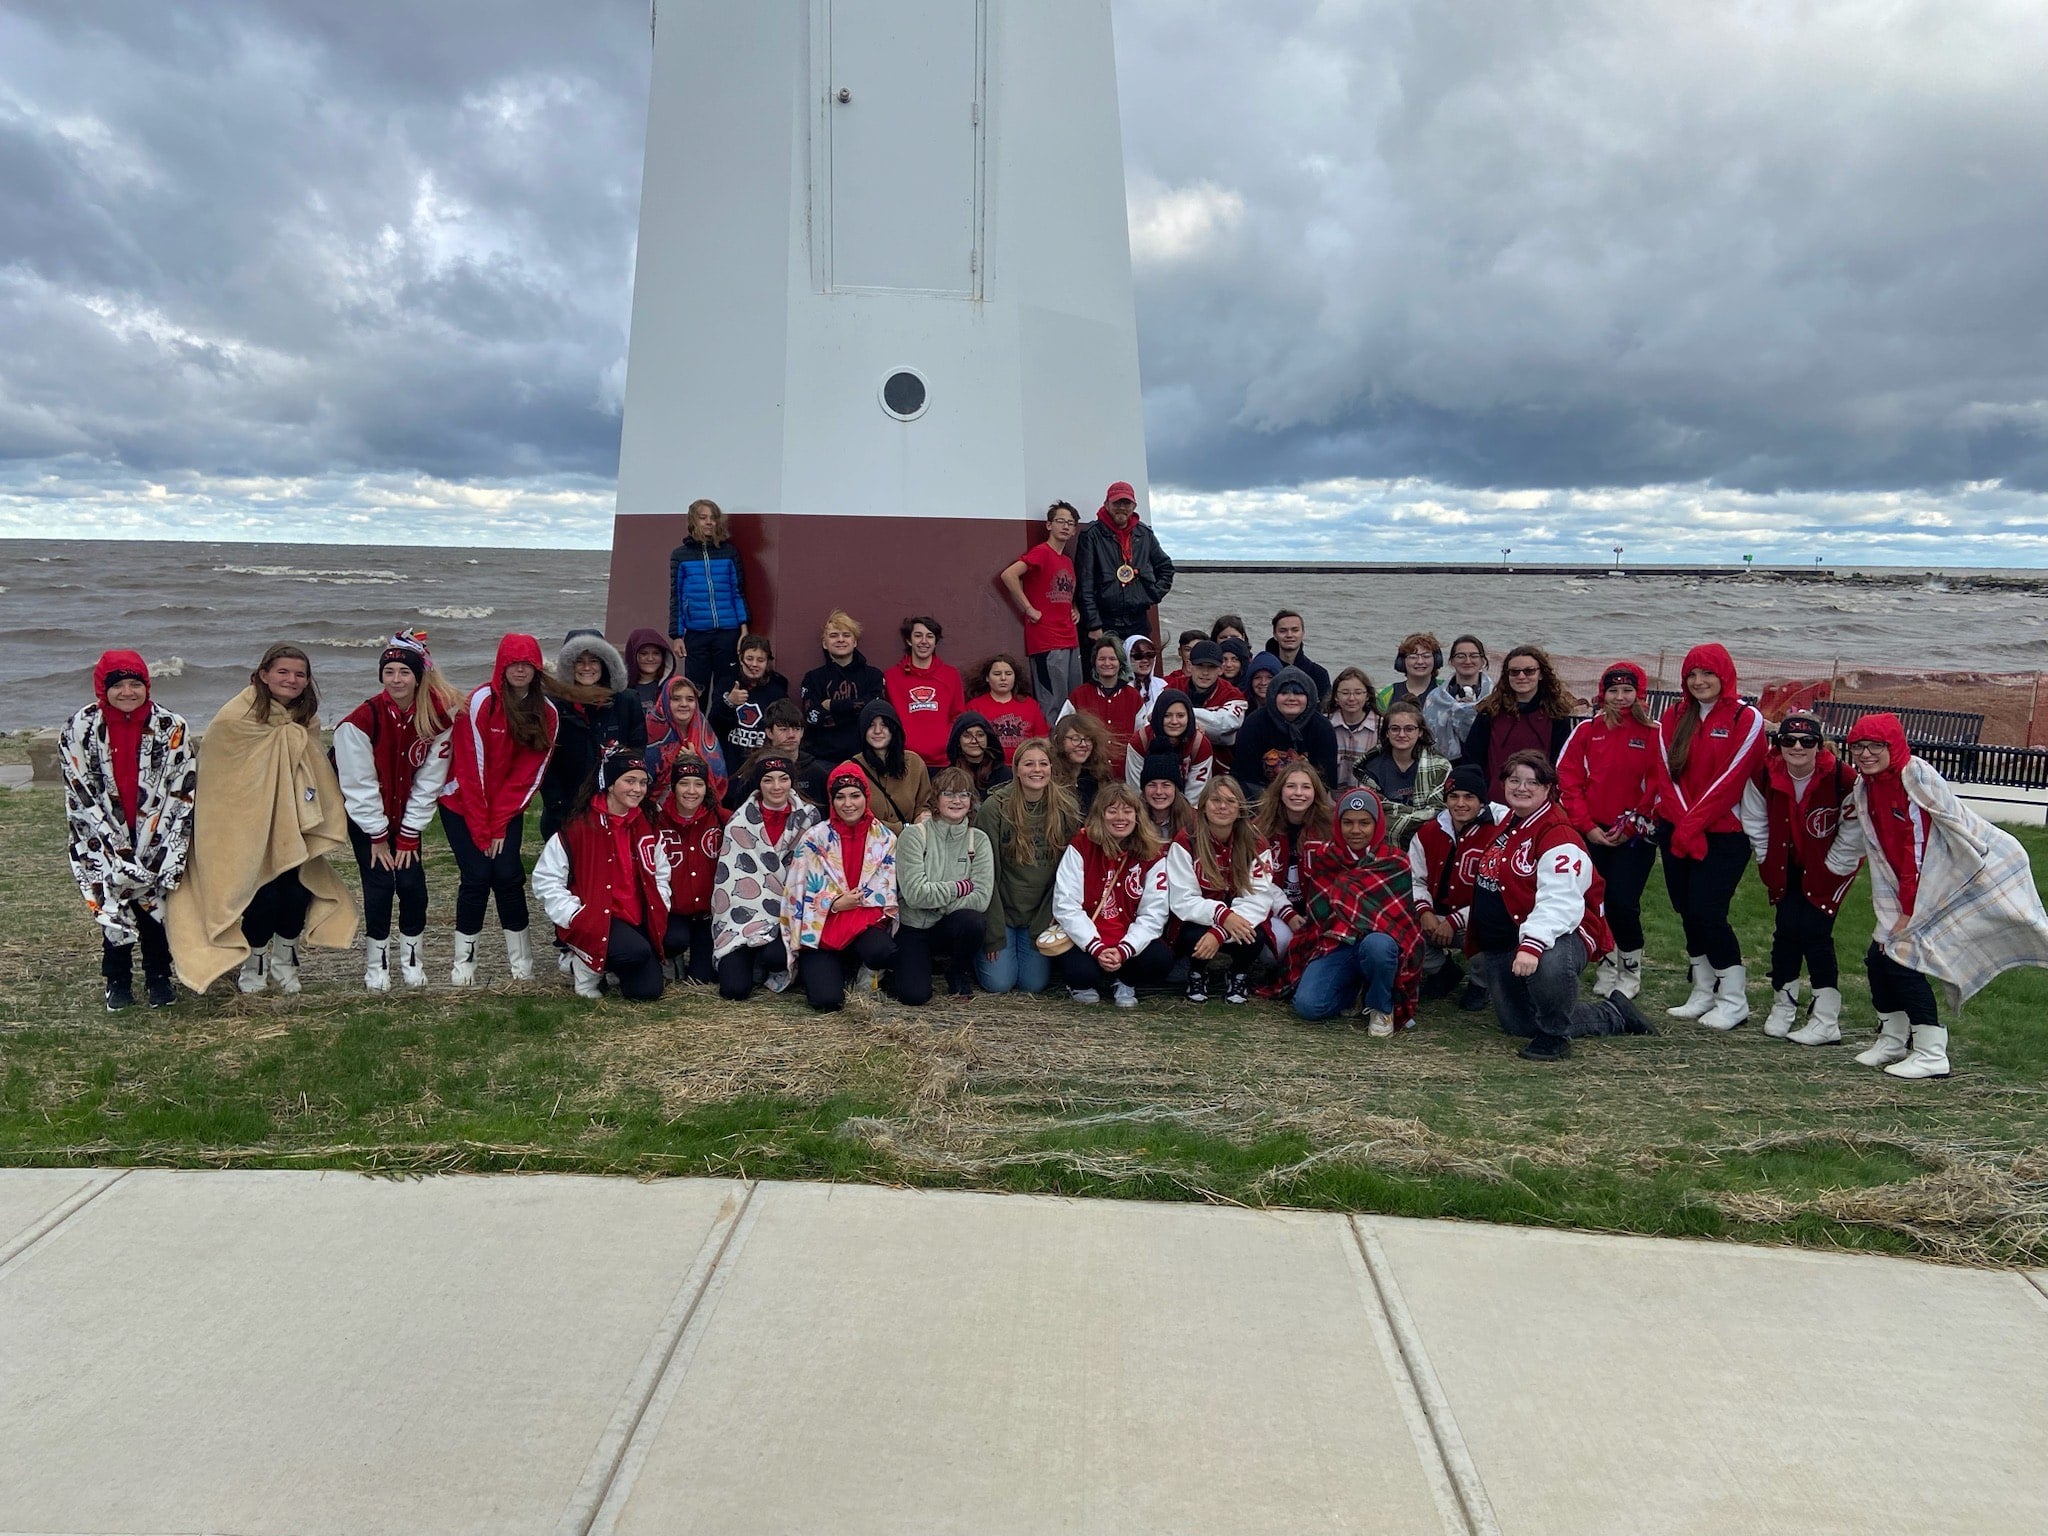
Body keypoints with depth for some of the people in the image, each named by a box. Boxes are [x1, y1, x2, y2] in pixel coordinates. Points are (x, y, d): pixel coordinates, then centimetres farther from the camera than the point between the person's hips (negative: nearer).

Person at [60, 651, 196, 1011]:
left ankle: (158, 978, 19)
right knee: (113, 906, 2)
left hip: (157, 837, 0)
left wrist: (163, 851, -11)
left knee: (155, 900, 4)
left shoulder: (171, 728, -6)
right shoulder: (79, 729, -5)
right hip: (104, 838, 0)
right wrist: (118, 849, -13)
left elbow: (181, 794, -5)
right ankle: (118, 981, 17)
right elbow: (81, 796, -7)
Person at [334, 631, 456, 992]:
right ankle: (376, 962, 9)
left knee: (413, 884, -5)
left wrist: (408, 836, -7)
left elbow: (428, 783, -8)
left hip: (407, 814, 2)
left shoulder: (438, 718, -13)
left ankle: (412, 957, 15)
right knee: (380, 885, -9)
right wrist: (377, 838, -12)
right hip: (366, 816, -2)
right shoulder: (362, 720, -21)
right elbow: (360, 785, -16)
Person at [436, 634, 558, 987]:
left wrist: (499, 825, -10)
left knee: (508, 874, -8)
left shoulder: (547, 713, -5)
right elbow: (471, 769, -16)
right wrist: (481, 828, -16)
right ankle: (463, 959, 3)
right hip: (463, 804, -3)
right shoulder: (481, 702, -17)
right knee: (477, 875, -10)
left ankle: (520, 958, 4)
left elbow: (529, 774, -5)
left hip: (507, 808, 3)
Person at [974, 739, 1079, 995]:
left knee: (1033, 984, -5)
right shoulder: (994, 808, -13)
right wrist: (994, 933, -12)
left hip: (1042, 913, 2)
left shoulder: (1066, 809, -5)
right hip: (1000, 910, -2)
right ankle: (978, 950, 24)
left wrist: (1045, 923, -7)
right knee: (999, 983, -9)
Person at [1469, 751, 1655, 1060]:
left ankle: (1554, 1036, -13)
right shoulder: (1505, 824, 9)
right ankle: (1613, 1015, 30)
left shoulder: (1558, 837, -18)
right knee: (1518, 1026, 10)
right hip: (1500, 947, 9)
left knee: (1549, 964, -43)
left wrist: (1532, 945, -42)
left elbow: (1560, 904, -30)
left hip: (1557, 934, -9)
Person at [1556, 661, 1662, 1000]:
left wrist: (1631, 826, -9)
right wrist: (1587, 826, -5)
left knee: (1623, 903, -7)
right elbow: (1567, 779, 2)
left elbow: (1658, 786, -5)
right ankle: (1607, 966, 22)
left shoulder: (1653, 734, -2)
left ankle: (1631, 970, 14)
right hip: (1591, 832, 3)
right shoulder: (1587, 730, 5)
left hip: (1634, 836, -2)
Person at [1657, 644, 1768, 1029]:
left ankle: (1733, 1000, 3)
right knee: (1687, 910, 7)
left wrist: (1693, 824, -15)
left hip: (1724, 834, -5)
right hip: (1676, 832, 5)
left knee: (1707, 911, -12)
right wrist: (1683, 823, -11)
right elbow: (1666, 773, 2)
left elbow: (1730, 779, -12)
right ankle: (1703, 993, 19)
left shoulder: (1746, 719, -5)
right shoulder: (1674, 717, 10)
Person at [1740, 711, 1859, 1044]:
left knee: (1814, 932, -11)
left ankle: (1826, 1021, -1)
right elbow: (1754, 823, 1)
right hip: (1787, 866, 3)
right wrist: (1769, 862, 3)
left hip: (1827, 868, -3)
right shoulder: (1764, 775, -15)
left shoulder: (1841, 778, -23)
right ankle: (1782, 1007, 16)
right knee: (1786, 929, -3)